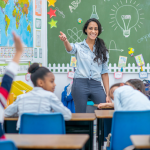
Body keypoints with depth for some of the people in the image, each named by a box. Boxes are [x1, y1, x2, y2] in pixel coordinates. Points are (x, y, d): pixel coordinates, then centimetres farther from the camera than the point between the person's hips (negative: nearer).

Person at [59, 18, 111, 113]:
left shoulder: (102, 50, 12)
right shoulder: (79, 47, 5)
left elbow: (104, 73, 12)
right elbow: (70, 49, -19)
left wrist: (108, 94, 7)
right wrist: (65, 41, -43)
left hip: (96, 85, 2)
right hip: (80, 84, -2)